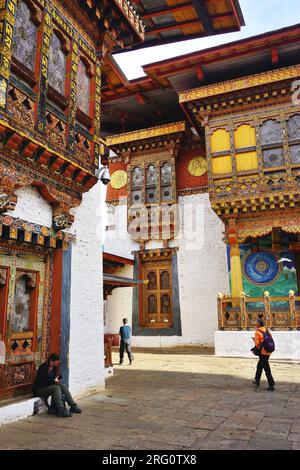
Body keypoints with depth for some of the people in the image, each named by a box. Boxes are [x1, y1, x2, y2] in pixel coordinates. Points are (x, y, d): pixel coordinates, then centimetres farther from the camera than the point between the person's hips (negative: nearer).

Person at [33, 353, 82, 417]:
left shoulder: (53, 367, 6)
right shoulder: (43, 368, -20)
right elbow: (42, 382, -26)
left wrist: (57, 379, -5)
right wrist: (54, 381, -24)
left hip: (49, 386, 8)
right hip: (39, 389, -8)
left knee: (62, 386, -16)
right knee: (56, 388, -31)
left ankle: (73, 406, -18)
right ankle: (61, 411, -37)